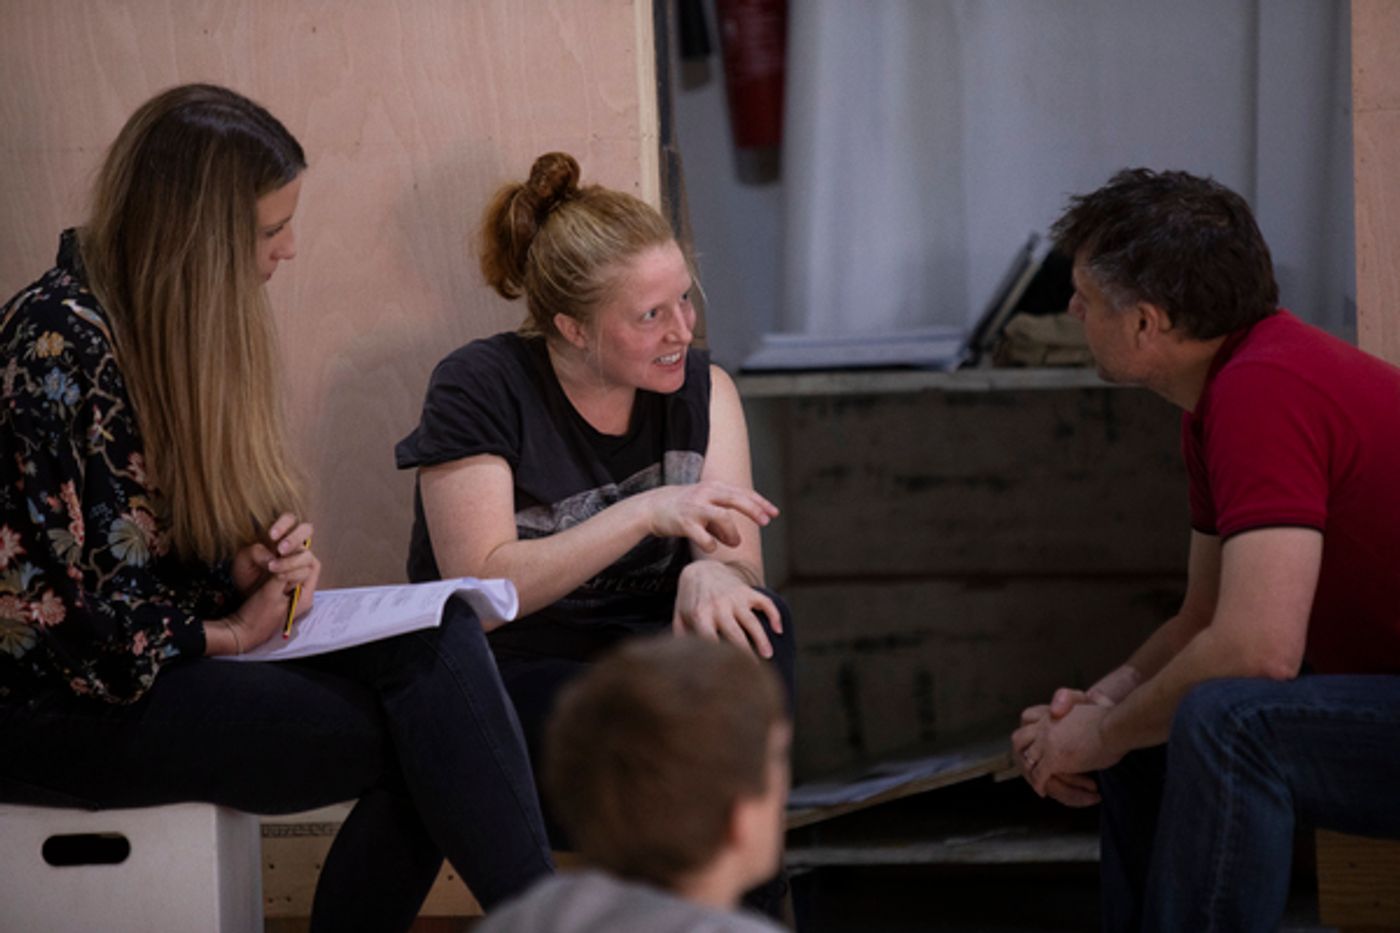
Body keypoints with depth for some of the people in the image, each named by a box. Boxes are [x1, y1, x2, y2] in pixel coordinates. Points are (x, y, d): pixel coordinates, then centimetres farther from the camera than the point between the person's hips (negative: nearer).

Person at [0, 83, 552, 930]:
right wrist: (231, 629, -7)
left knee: (438, 635, -15)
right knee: (421, 731, -20)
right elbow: (82, 611, -20)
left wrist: (249, 567, -2)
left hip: (151, 661, 9)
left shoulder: (174, 325, 10)